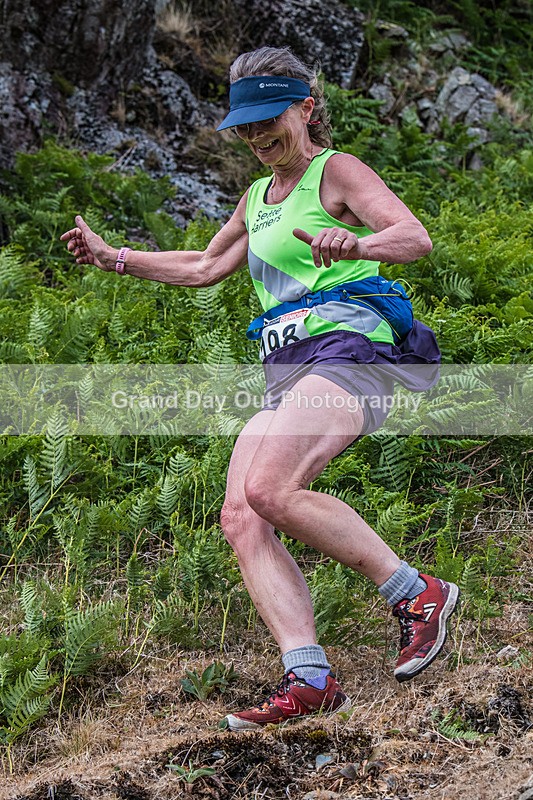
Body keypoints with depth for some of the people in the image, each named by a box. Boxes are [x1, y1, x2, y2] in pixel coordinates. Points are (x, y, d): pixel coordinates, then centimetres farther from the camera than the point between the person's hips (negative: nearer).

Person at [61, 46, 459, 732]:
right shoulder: (256, 199, 25)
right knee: (240, 518, -12)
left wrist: (353, 244, -35)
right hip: (287, 372, 8)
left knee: (269, 489, -29)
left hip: (348, 348, -8)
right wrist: (112, 258, 36)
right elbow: (204, 268, 41)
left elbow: (416, 237, -14)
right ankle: (309, 680, -19)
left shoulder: (335, 171, 2)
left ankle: (418, 594, -17)